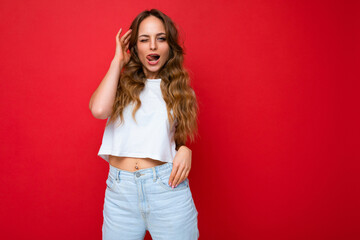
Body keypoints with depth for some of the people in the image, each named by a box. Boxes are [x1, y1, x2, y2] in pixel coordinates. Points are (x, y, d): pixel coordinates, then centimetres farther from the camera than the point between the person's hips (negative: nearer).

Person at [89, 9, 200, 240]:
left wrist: (185, 150, -7)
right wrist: (118, 61, -3)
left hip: (167, 188, 0)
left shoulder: (179, 89, 9)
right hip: (120, 191, 0)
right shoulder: (122, 84, 7)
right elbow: (99, 109, -15)